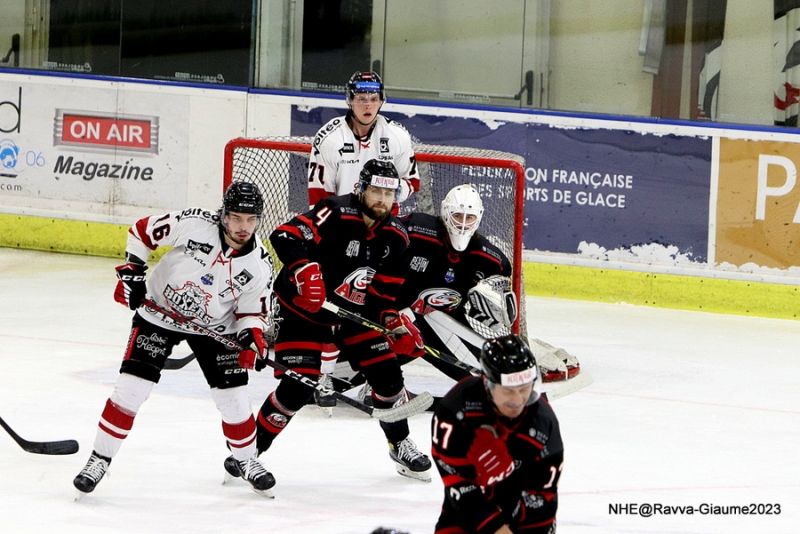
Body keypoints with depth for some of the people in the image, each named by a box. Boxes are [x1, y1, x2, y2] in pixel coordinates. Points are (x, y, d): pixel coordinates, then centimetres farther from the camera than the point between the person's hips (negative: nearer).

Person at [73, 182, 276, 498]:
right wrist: (131, 271, -15)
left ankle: (246, 460, 26)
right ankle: (100, 458, 3)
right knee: (131, 386, -10)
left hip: (214, 326, 2)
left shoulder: (259, 265, -16)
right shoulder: (193, 223, -24)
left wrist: (252, 335, -23)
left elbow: (252, 310, -4)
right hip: (159, 312, -2)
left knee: (233, 394, 0)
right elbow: (143, 231, -10)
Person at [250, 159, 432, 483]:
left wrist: (397, 325, -12)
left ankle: (401, 446, 28)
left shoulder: (395, 238, -4)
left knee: (387, 374, 4)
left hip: (353, 314, 6)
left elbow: (384, 293, 4)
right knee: (297, 388, -15)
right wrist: (305, 271, -47)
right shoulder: (337, 214, -24)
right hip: (303, 311, -6)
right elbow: (285, 236, -33)